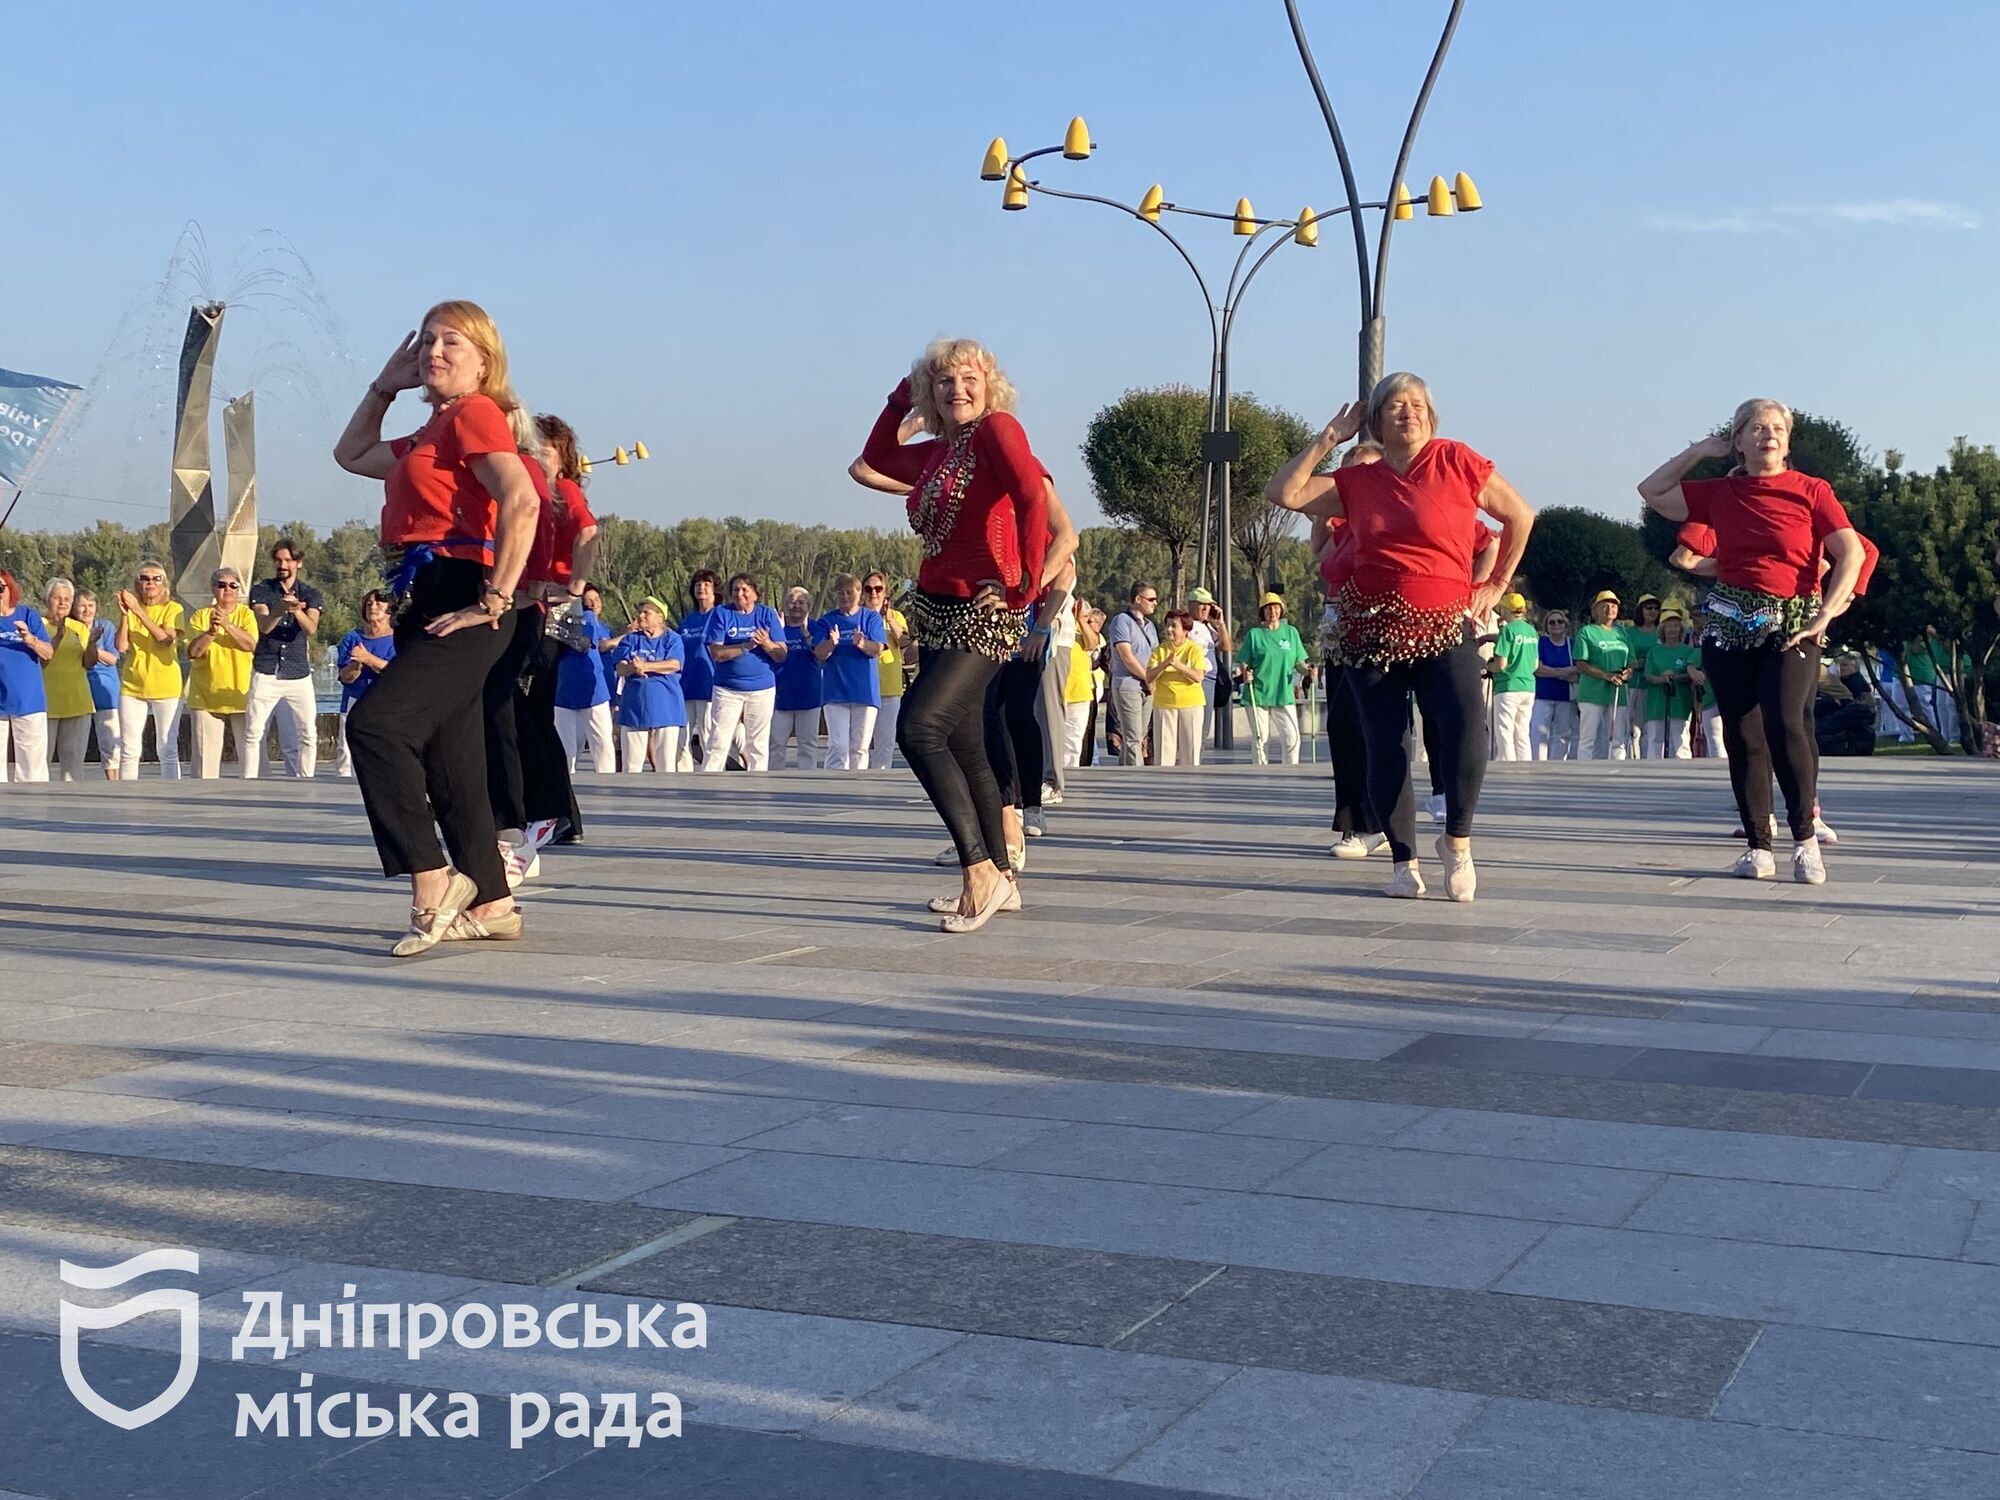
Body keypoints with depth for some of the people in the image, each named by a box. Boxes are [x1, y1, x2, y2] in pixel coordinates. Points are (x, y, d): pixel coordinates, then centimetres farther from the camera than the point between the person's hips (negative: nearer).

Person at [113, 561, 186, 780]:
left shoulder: (173, 609, 0)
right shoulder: (131, 608, 7)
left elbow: (166, 639, -18)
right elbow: (122, 647, -3)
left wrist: (140, 612, -22)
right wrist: (124, 614, -13)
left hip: (166, 686, -2)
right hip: (132, 686, 2)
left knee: (167, 749, 0)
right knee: (129, 750, 2)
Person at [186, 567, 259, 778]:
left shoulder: (246, 614, 5)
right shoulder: (200, 616, 7)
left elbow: (251, 644, -12)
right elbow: (193, 651, -6)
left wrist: (228, 625, -24)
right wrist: (211, 631, -22)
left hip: (241, 695, -1)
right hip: (206, 696, 1)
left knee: (249, 749, -4)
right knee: (206, 752, 1)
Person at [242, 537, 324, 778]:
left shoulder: (310, 595, 8)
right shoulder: (260, 591, 6)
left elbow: (311, 629, -10)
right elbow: (264, 626, -12)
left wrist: (297, 611, -31)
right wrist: (281, 610, -33)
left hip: (299, 674, 1)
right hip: (265, 674, -1)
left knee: (308, 736, -2)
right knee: (253, 733, -4)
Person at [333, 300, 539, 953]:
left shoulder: (476, 415, -7)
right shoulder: (428, 436, 21)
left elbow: (521, 504, -23)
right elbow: (351, 454, 38)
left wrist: (494, 601, -23)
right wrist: (386, 385, 28)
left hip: (459, 601, -10)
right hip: (427, 605, 10)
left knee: (375, 724, -21)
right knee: (451, 762, 10)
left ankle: (433, 882, -16)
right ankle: (491, 903, 16)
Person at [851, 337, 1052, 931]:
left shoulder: (997, 428, -10)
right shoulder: (934, 453, 13)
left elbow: (1033, 495, -25)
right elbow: (872, 463, 29)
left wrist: (1027, 584, -21)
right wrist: (902, 397, 20)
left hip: (983, 614, -9)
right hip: (939, 609, 9)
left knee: (919, 728, -21)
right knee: (963, 747, 12)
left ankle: (980, 870, -18)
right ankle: (999, 878, 21)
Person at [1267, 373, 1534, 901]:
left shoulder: (1456, 461, 1)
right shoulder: (1356, 482, 9)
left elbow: (1520, 516, 10)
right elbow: (1283, 492, 2)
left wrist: (1496, 584, 9)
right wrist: (1329, 438, 4)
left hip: (1443, 629, -3)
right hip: (1371, 632, 3)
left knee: (1466, 727, -23)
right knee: (1385, 748, 3)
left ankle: (1458, 840, -3)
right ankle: (1405, 861, 13)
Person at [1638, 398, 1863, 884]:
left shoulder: (1811, 491, 2)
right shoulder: (1720, 493, 10)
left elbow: (1851, 553, -4)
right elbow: (1651, 491, 15)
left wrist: (1825, 613, -13)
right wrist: (1700, 451, 10)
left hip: (1791, 625, -3)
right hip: (1730, 624, 3)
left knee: (1784, 724, -22)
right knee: (1742, 735, 2)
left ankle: (1805, 840, -11)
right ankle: (1758, 848, 9)